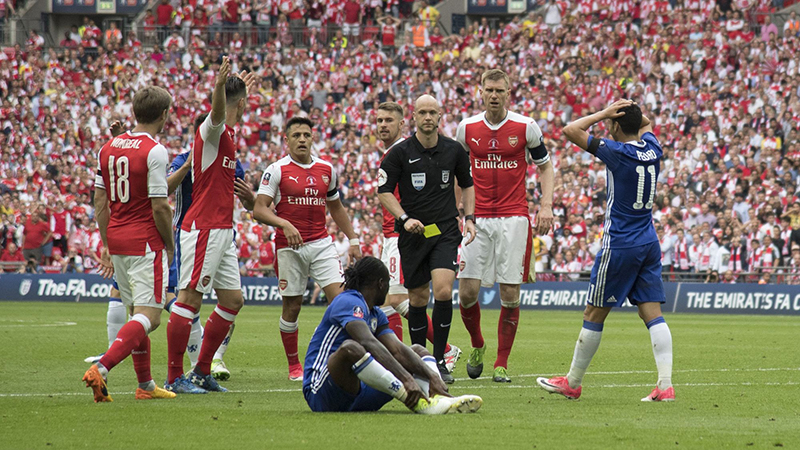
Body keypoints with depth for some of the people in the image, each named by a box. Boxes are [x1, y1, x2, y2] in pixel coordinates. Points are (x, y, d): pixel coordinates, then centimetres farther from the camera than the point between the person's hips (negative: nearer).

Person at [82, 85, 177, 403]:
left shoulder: (108, 148, 8)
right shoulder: (154, 151, -14)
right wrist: (170, 246, -2)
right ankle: (100, 369, -25)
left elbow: (100, 201, 11)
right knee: (149, 317, -8)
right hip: (146, 242, -8)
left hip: (117, 241, 8)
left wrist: (106, 245, 18)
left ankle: (145, 385, 21)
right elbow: (160, 206, -16)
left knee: (138, 312, 18)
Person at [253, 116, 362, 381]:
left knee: (340, 296, -11)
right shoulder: (277, 170, -4)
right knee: (291, 307, 2)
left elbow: (336, 208, 23)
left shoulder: (326, 170, 11)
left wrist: (353, 239, 18)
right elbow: (259, 210, -10)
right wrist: (285, 225, -25)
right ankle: (294, 366, 16)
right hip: (289, 247, -3)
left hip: (322, 244, 3)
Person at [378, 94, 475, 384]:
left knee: (443, 291, -17)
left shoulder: (453, 150, 3)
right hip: (413, 233, 0)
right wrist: (404, 218, -13)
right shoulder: (400, 152, -3)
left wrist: (469, 217, 7)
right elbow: (384, 190, 0)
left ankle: (439, 360, -9)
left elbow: (467, 184, 18)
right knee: (418, 298, 6)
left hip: (446, 232, 0)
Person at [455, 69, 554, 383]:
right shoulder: (467, 128, 5)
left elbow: (545, 165, 9)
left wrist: (546, 205, -3)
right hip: (478, 219, 2)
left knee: (510, 294, -4)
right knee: (467, 291, -6)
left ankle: (502, 364, 8)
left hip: (514, 218, -1)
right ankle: (477, 346, 21)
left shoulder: (525, 127, -1)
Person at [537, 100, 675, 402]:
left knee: (594, 314, 5)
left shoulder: (617, 152, -15)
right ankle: (666, 385, -10)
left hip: (619, 245, -6)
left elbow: (570, 130, -13)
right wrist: (630, 113, 10)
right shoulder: (652, 149, 4)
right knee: (652, 313, 1)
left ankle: (572, 383, 15)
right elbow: (645, 124, 29)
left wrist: (604, 114, -8)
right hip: (649, 244, 6)